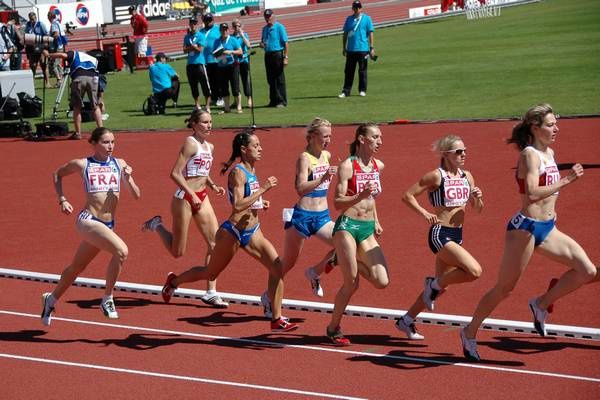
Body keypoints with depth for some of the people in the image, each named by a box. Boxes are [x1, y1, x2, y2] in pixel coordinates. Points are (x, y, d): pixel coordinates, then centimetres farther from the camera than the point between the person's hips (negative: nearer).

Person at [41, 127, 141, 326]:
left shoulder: (120, 164, 6)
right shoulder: (82, 164, -2)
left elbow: (136, 195, 5)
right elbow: (57, 174, 16)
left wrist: (128, 179, -13)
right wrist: (62, 200, 7)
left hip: (108, 225, 5)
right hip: (88, 220, -5)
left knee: (77, 267, 19)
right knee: (121, 251, -27)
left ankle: (51, 299, 42)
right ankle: (107, 300, -13)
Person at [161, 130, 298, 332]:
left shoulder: (251, 171, 8)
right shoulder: (238, 172, -18)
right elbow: (237, 205, -29)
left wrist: (260, 203, 6)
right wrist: (263, 189, -28)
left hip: (252, 232, 7)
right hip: (233, 232, -7)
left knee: (277, 267, -10)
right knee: (210, 273, 12)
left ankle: (277, 319, -6)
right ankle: (174, 281, 40)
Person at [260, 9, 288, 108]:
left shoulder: (279, 27, -6)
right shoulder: (265, 28, 15)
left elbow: (285, 43, -10)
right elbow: (262, 40, 26)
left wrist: (285, 57, -16)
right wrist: (261, 44, 0)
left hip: (277, 54, -7)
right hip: (267, 54, 7)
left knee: (280, 79, -4)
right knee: (271, 80, 10)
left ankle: (282, 101, -2)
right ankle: (273, 100, 16)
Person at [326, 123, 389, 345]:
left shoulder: (378, 166, 9)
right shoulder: (348, 166, -11)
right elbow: (338, 203, -14)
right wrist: (360, 197, -30)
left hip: (367, 229, 6)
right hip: (347, 226, -6)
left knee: (382, 281, -7)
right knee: (351, 283, -5)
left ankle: (347, 261, 19)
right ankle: (333, 328, 14)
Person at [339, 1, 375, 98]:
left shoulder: (366, 18, 2)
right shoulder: (349, 19, 11)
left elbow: (370, 33, 1)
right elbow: (345, 34, 15)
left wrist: (372, 47, -4)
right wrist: (344, 48, 12)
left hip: (363, 49, -3)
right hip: (350, 49, 3)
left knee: (362, 71, 3)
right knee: (348, 71, 3)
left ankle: (362, 90, 12)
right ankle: (346, 91, 4)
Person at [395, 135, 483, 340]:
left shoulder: (466, 176, 8)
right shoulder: (436, 176, -11)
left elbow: (478, 209, 15)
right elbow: (407, 195, -8)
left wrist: (478, 198, -6)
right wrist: (424, 213, -17)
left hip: (457, 235, 8)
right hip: (440, 234, -8)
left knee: (440, 284, 12)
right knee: (475, 271, -23)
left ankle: (406, 321, 26)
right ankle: (434, 284, 0)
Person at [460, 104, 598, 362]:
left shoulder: (550, 153, 11)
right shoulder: (530, 154, -15)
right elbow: (532, 194, -28)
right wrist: (566, 181, -28)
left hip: (548, 228, 8)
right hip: (525, 228, -8)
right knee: (504, 288, 2)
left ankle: (541, 304, 11)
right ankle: (470, 332, 20)